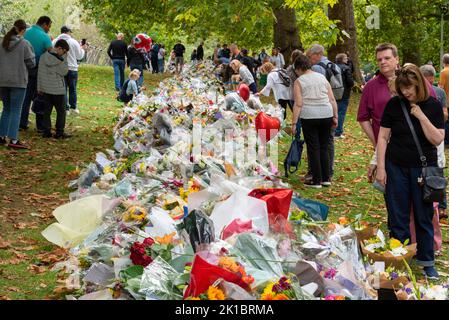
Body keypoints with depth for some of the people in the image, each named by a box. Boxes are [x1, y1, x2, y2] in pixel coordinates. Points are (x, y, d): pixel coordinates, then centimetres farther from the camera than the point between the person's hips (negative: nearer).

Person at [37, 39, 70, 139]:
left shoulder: (43, 57, 2)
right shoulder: (60, 60, -16)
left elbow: (39, 73, 6)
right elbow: (64, 72, -5)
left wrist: (39, 87, 13)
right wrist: (65, 59, -7)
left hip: (45, 89, 5)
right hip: (58, 90, -5)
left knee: (47, 110, 12)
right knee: (61, 111, 6)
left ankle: (46, 131, 12)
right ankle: (60, 132, 6)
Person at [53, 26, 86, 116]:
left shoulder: (55, 41, -3)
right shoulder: (74, 42, -6)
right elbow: (79, 56, 2)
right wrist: (83, 49, 20)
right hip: (72, 68, -1)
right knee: (72, 89, 13)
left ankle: (65, 108, 5)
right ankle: (73, 107, 14)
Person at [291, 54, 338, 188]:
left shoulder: (299, 81, -1)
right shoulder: (322, 77, 11)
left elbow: (298, 104, -8)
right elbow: (332, 100, 8)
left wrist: (294, 123, -7)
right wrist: (335, 116, 13)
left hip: (309, 117, -4)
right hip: (326, 115, 4)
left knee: (313, 148, 3)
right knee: (324, 148, 14)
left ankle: (316, 180, 5)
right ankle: (326, 178, 16)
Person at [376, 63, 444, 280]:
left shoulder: (433, 105, -4)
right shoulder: (394, 104, -3)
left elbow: (437, 139, -9)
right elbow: (383, 137, 0)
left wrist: (421, 116, -19)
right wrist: (381, 168, -4)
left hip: (424, 168, 0)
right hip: (397, 168, 0)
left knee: (424, 217, 8)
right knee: (397, 218, 6)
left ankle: (427, 262, 22)